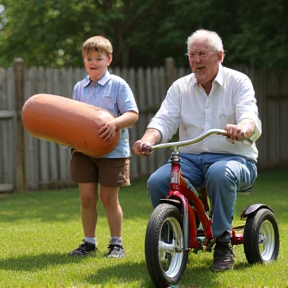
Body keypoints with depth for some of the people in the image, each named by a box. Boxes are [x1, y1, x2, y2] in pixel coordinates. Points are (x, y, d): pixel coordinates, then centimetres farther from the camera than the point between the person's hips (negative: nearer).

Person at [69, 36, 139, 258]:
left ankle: (117, 244, 14)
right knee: (87, 197, 3)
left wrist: (115, 123, -28)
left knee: (109, 198, 1)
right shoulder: (79, 88, 11)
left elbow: (133, 114, -10)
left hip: (113, 150, -4)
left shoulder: (118, 85, -4)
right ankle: (89, 242, 16)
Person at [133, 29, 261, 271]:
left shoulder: (238, 82, 1)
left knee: (220, 174, -39)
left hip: (233, 158, -3)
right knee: (157, 181, -24)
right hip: (190, 158, 4)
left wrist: (242, 129, -41)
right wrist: (148, 140, -25)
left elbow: (251, 120, -15)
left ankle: (223, 243, -21)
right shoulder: (180, 87, 12)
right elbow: (164, 121, -2)